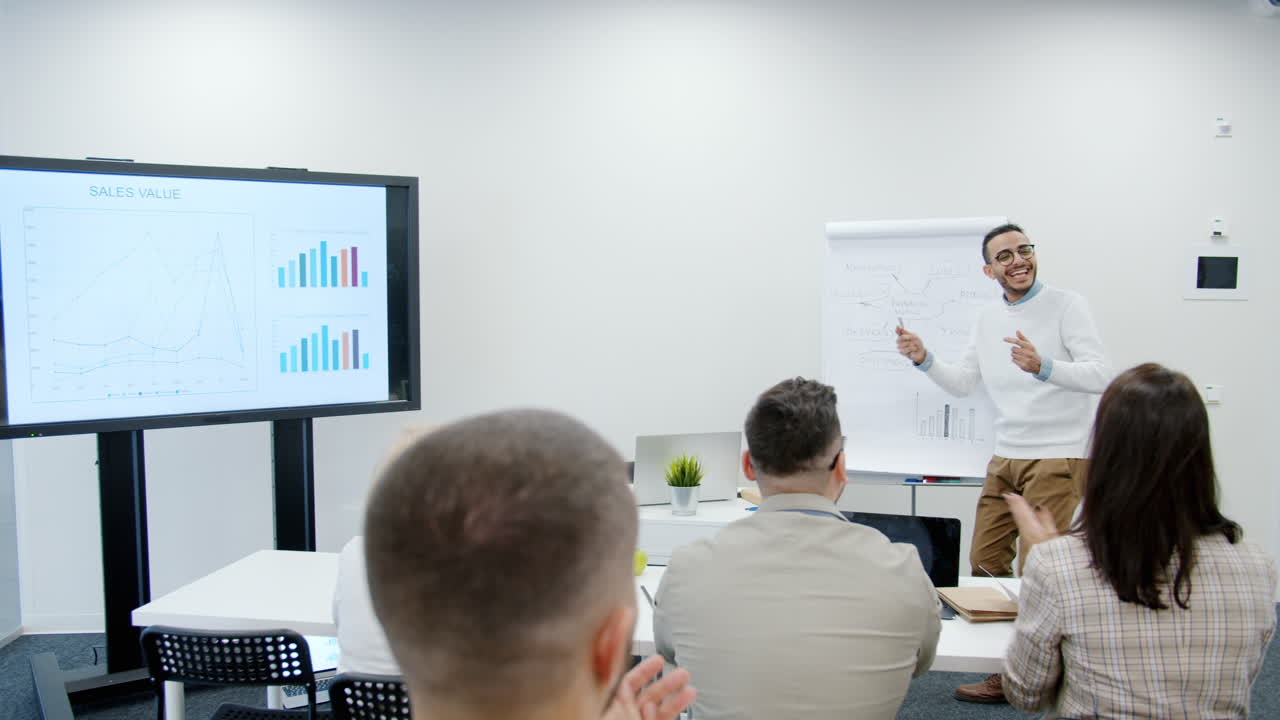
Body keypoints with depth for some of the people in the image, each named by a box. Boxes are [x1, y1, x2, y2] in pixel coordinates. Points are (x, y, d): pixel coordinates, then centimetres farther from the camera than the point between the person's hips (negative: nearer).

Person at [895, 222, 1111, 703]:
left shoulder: (1065, 305, -7)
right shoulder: (987, 319, 13)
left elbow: (1100, 376, -17)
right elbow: (962, 383, 15)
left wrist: (1042, 367, -34)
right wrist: (923, 358, -2)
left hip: (1058, 458, -7)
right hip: (1005, 458, 7)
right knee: (985, 561, 9)